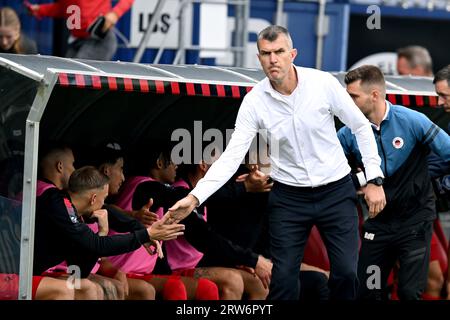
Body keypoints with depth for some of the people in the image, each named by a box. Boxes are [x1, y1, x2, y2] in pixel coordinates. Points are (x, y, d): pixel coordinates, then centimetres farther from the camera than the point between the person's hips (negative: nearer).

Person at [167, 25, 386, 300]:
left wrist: (374, 180, -5)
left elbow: (362, 127, -2)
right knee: (284, 277, -2)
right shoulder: (254, 102, -11)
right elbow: (232, 156, -13)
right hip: (289, 197, 0)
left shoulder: (324, 83, -13)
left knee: (347, 273, -5)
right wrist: (195, 198, -24)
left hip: (336, 191, 0)